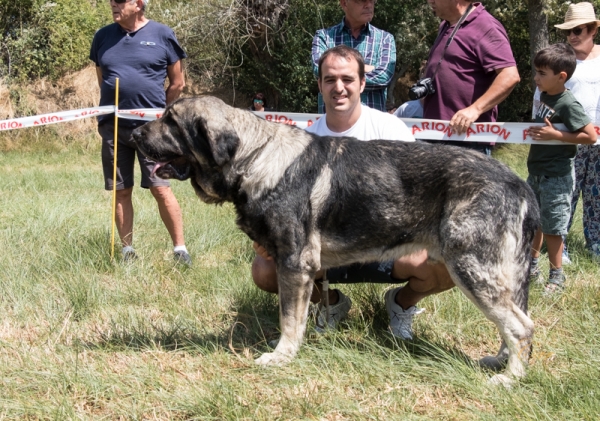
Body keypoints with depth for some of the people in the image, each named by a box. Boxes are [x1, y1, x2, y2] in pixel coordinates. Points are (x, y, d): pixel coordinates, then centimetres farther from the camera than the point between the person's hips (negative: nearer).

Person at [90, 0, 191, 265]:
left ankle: (180, 248, 2)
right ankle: (127, 250, 15)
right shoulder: (103, 36, 7)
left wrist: (157, 111, 8)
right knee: (121, 191, 6)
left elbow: (177, 83, 5)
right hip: (113, 126, 3)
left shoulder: (162, 35, -1)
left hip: (151, 126, -3)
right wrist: (118, 107, 11)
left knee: (161, 189, -6)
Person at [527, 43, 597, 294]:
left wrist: (555, 135, -22)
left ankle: (557, 276, 13)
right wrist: (536, 132, 5)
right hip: (536, 172, 8)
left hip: (556, 176, -8)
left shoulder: (567, 104, -19)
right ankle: (531, 267, 32)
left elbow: (591, 136, -22)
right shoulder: (544, 96, 4)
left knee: (551, 227, 0)